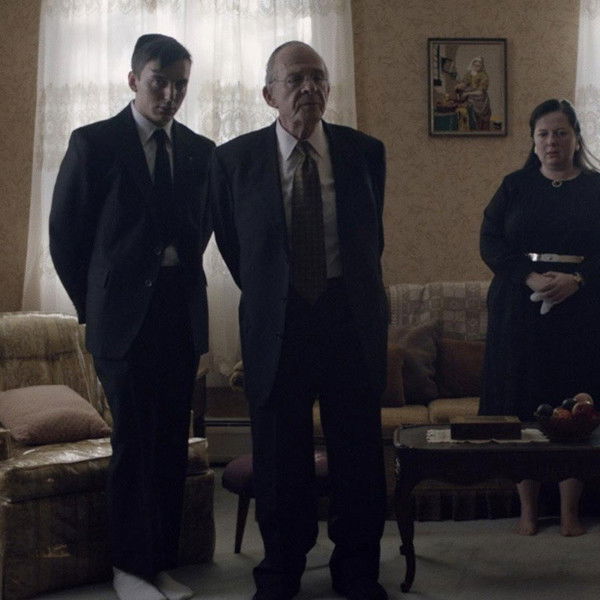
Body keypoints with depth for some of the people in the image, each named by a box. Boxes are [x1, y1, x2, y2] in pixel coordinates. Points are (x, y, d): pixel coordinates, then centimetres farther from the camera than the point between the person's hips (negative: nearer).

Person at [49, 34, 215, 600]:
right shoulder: (93, 143, -2)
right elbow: (65, 232, 1)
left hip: (182, 314, 4)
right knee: (134, 442, 0)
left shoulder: (200, 150, 9)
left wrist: (184, 274, 13)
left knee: (172, 444, 6)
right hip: (124, 316, -4)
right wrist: (92, 305, 4)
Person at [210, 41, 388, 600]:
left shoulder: (364, 152, 1)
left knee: (358, 450, 7)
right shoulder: (234, 159, -4)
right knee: (279, 454, 8)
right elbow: (229, 241, 11)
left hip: (352, 321, 1)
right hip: (275, 324, -1)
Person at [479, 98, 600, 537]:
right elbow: (491, 242, 1)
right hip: (520, 309, 1)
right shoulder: (515, 187, 9)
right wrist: (530, 277, -13)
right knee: (522, 406, 0)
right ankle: (528, 509, 9)